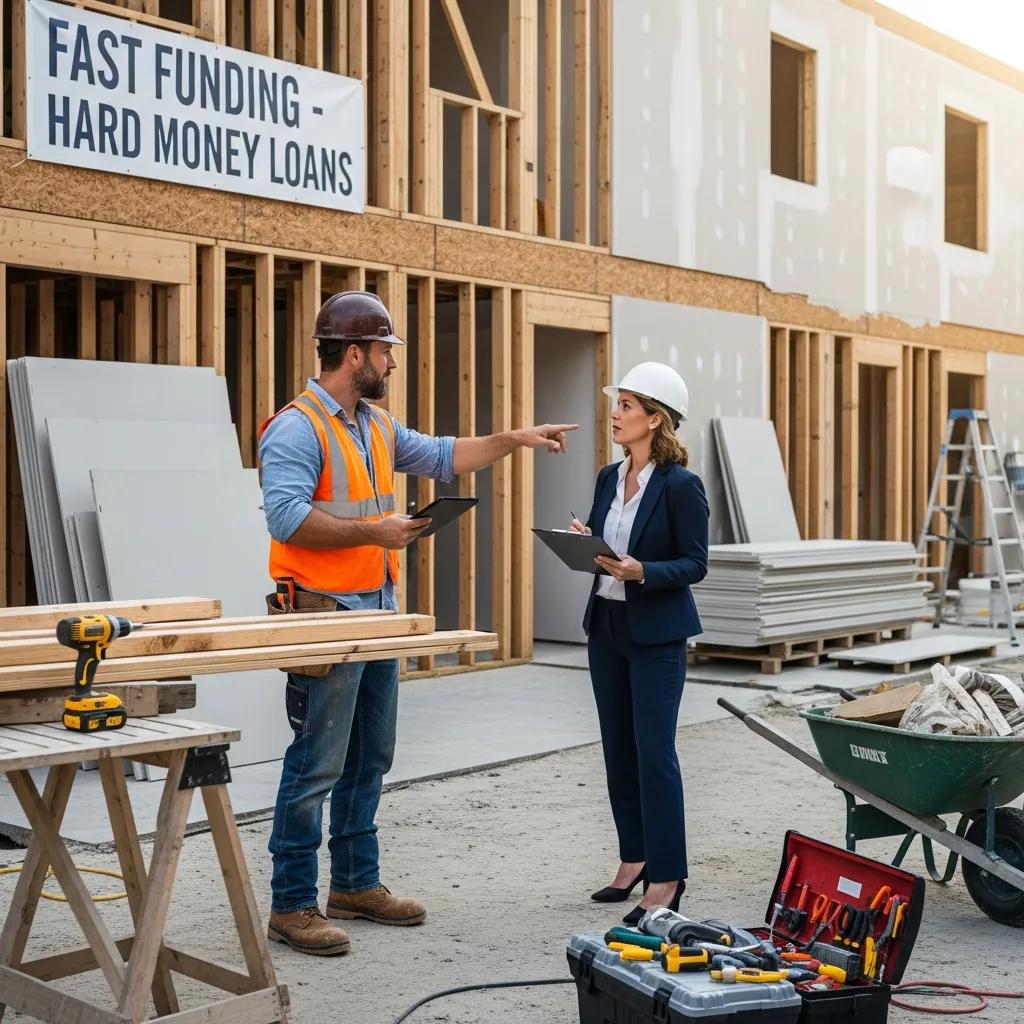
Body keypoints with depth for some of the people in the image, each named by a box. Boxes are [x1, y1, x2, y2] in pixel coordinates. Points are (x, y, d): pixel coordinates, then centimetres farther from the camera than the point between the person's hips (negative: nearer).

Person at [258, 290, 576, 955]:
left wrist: (514, 440, 18)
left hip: (378, 609, 10)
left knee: (370, 757, 15)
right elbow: (287, 517, -23)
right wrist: (373, 532, -19)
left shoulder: (378, 425, 15)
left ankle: (357, 883, 27)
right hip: (326, 613, -9)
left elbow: (441, 457, 25)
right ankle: (293, 904, 5)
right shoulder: (297, 429, -14)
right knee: (318, 764, -5)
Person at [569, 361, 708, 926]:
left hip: (656, 632, -7)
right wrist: (582, 541, -6)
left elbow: (695, 563, -12)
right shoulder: (609, 478, 8)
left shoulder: (681, 485, -12)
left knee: (654, 752, -6)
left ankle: (666, 879, 3)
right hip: (606, 625, 7)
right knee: (618, 750, 12)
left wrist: (641, 572, -27)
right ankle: (635, 860, 24)